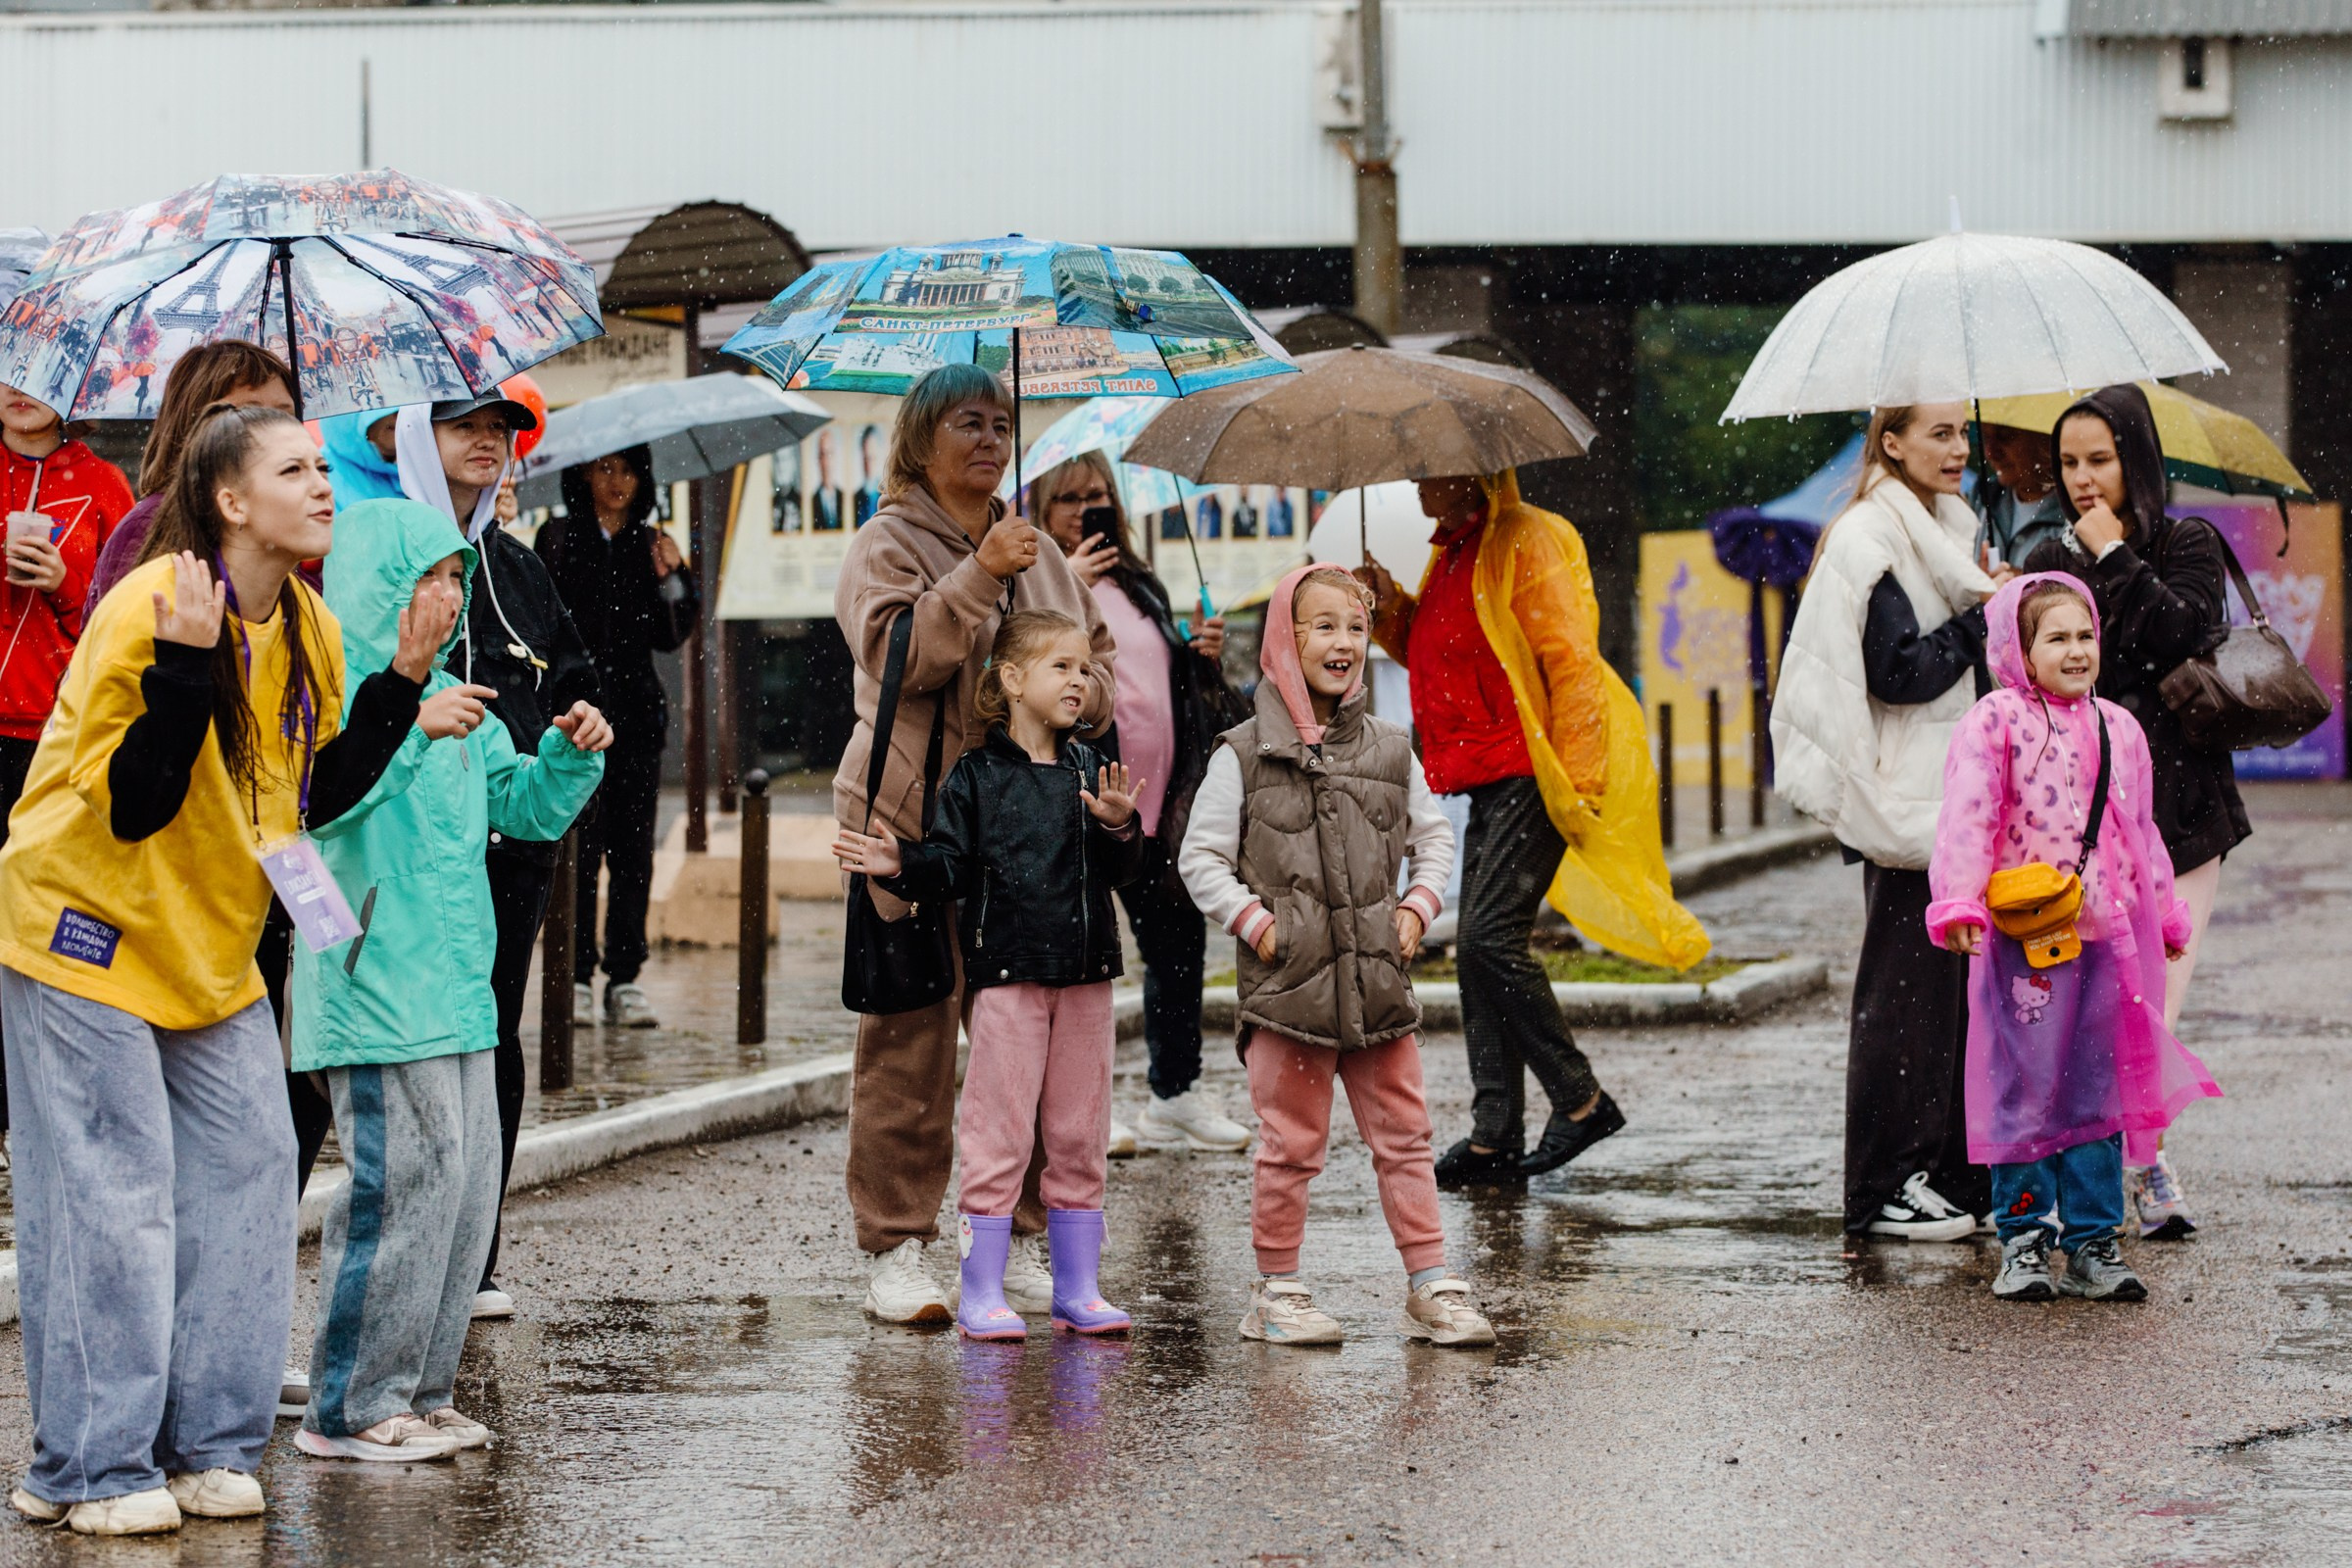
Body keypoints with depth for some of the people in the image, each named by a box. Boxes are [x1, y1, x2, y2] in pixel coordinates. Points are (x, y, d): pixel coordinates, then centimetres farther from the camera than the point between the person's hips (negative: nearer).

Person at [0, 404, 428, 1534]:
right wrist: (187, 666, -33)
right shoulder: (144, 612, -20)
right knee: (108, 1197, -7)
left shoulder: (305, 630, 3)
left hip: (210, 952, 8)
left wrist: (401, 686, -2)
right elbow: (132, 805, -23)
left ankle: (207, 1445, 12)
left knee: (243, 1176, 3)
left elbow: (314, 796, 6)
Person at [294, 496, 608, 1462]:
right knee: (404, 1183, -11)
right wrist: (412, 727, -34)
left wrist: (569, 757, 6)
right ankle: (349, 1408, -4)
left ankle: (417, 1391, 16)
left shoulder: (448, 695, 18)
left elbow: (520, 807, 24)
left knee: (469, 1184, 8)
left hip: (459, 987, 9)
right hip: (373, 985, -9)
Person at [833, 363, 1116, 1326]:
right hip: (915, 820, -6)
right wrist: (979, 575, -24)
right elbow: (897, 652, -17)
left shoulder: (1037, 552, 20)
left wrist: (1086, 690, 5)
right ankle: (895, 1252, 0)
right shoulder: (887, 546, 0)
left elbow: (1098, 652, 27)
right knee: (911, 1033, -5)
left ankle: (1016, 1246, 12)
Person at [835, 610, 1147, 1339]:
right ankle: (980, 1293, 3)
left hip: (1085, 973, 4)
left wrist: (1119, 828, -14)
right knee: (999, 1130, -3)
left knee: (1079, 1134, 8)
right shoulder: (978, 776, -2)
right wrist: (901, 867, -20)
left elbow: (1121, 872, 5)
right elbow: (950, 865, -2)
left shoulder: (1089, 772, 8)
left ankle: (1077, 1287, 16)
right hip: (1007, 971, -4)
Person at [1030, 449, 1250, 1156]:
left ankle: (1177, 1093, 25)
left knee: (1179, 942, 13)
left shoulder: (1139, 586, 18)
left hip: (1158, 802, 7)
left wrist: (1202, 654, 5)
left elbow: (1176, 685, 25)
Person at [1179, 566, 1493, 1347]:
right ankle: (1276, 1288, 14)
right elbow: (1201, 856, 1)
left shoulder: (1390, 750, 9)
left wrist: (1418, 907, 5)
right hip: (1287, 984, -3)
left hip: (1379, 981, 3)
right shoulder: (1245, 754, -2)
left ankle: (1430, 1285, 10)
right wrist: (1253, 922, -9)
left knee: (1403, 1135, 5)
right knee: (1291, 1143, 2)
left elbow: (1433, 835, 20)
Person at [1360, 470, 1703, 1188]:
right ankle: (1495, 1136, 7)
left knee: (1490, 937, -16)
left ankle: (1580, 1099, -5)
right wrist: (1392, 610, 10)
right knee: (1479, 947, 5)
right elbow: (1437, 656, 29)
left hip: (1534, 776, -10)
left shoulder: (1523, 543, -11)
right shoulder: (1455, 553, 17)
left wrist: (1575, 780, -19)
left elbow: (1571, 661, -15)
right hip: (1489, 779, 10)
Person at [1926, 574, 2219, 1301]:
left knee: (2099, 1091, 7)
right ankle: (2023, 1240, 7)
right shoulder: (1993, 724, -6)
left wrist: (2164, 913, 26)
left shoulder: (2119, 730, 14)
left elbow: (2140, 831, 23)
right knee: (2025, 1088, -2)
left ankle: (2093, 1239, 13)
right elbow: (1967, 818, -14)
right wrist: (1957, 901, -24)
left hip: (2106, 934, 5)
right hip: (2023, 940, -5)